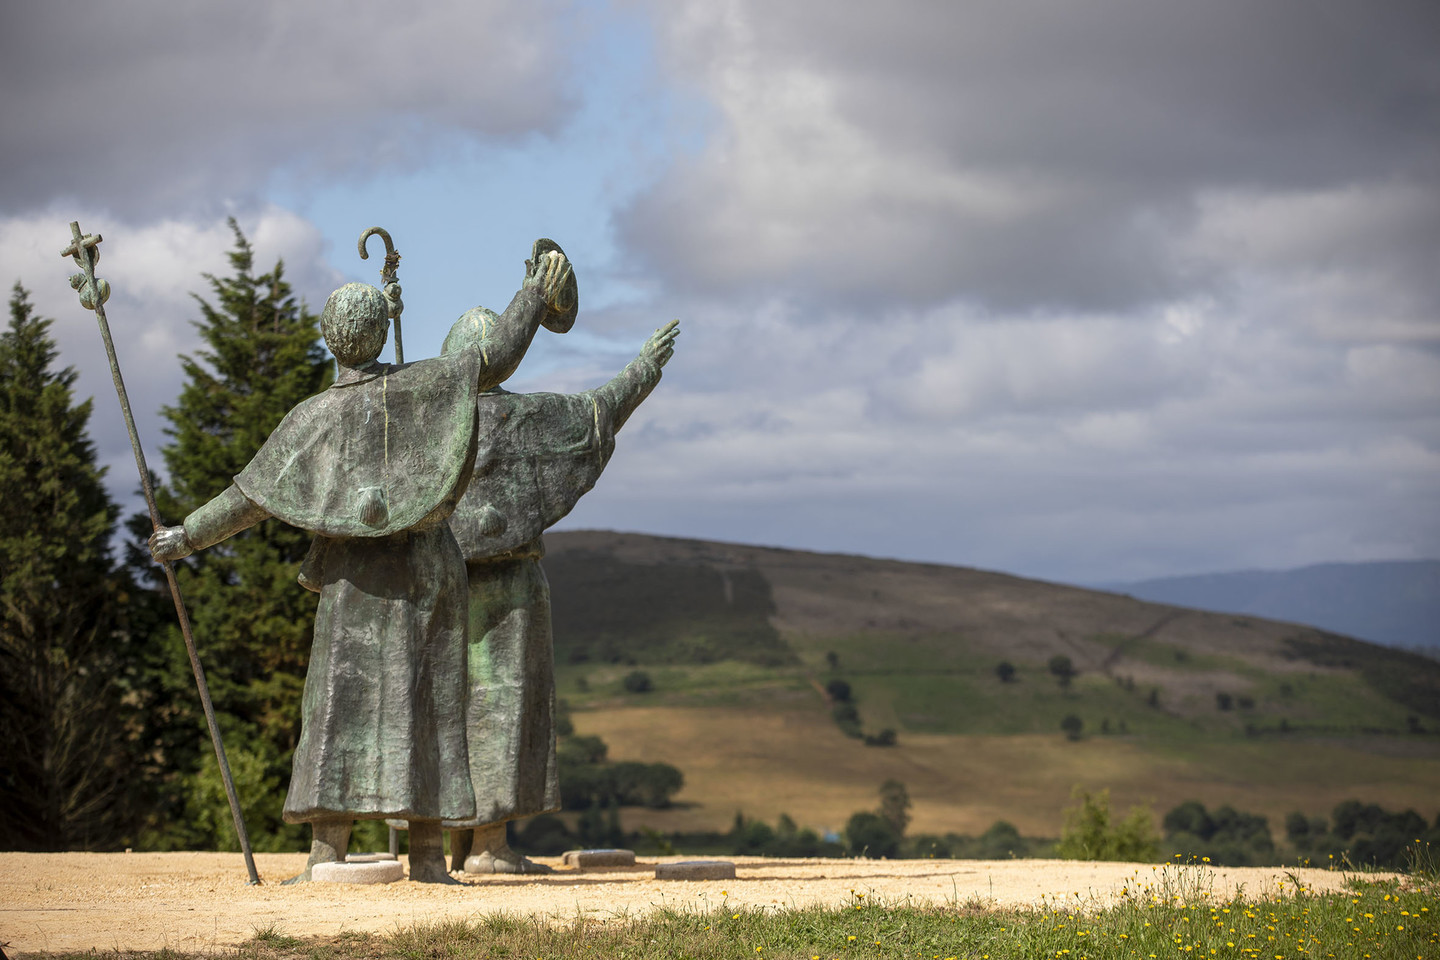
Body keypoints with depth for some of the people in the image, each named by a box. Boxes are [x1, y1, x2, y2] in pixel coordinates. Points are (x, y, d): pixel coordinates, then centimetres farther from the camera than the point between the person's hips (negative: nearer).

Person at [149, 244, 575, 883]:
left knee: (341, 704, -2)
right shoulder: (415, 386, -1)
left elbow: (251, 497, -1)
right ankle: (426, 852, 1)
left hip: (355, 578, -1)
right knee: (426, 705, 4)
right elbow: (495, 358, -2)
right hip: (426, 566, 1)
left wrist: (188, 536, 9)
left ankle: (327, 852, -9)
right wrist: (537, 296, 11)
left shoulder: (312, 417, -1)